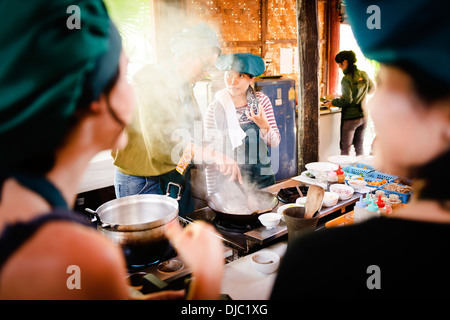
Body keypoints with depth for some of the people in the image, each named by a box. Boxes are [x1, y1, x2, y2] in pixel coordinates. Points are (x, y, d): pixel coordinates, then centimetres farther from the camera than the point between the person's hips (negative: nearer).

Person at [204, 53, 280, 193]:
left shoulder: (262, 101, -4)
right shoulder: (215, 109, -11)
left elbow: (274, 143, 0)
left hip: (263, 179, 3)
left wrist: (264, 127, -21)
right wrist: (213, 196, -5)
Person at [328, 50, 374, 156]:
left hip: (350, 117, -7)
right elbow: (372, 89, 20)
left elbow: (347, 100, -21)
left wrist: (333, 102, -6)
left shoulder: (346, 79, -17)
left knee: (345, 148, 2)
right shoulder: (364, 75, 4)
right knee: (359, 146, 18)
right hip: (363, 116, 7)